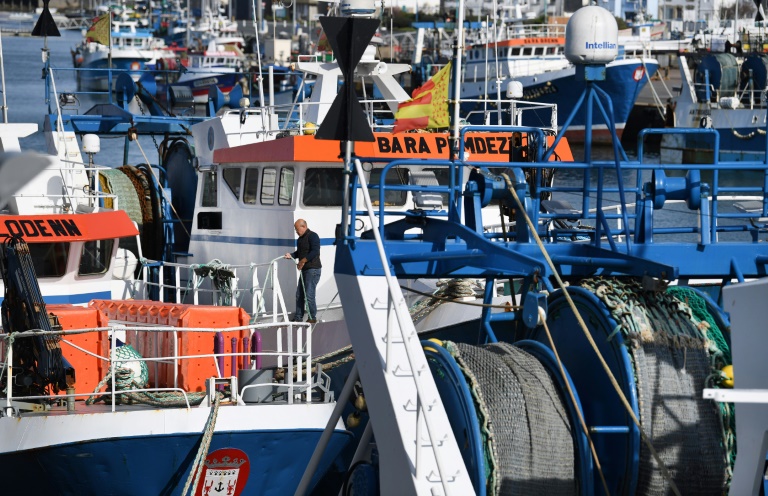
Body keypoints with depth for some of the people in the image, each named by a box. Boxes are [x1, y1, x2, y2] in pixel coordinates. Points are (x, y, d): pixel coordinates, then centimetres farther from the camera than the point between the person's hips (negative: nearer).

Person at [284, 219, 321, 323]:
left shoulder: (312, 236, -11)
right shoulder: (300, 239, 18)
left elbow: (315, 252, -21)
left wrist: (303, 261, -22)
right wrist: (291, 255, 4)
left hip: (313, 269, -9)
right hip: (304, 270, 9)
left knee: (309, 295, -11)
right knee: (299, 295, 9)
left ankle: (312, 318, -1)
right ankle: (298, 318, 14)